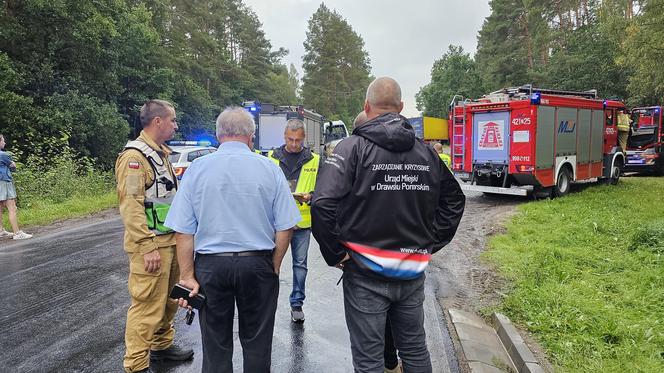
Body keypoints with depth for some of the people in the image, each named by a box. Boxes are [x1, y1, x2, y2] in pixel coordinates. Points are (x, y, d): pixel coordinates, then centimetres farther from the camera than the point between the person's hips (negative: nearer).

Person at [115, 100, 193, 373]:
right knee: (148, 306, -3)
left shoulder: (161, 153, 16)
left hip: (170, 240, 9)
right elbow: (130, 205, -21)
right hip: (150, 245, -9)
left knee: (168, 299, 19)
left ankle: (162, 345, 36)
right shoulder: (134, 156, -14)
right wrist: (148, 246, -23)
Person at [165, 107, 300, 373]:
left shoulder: (197, 169, -3)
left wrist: (187, 276, 1)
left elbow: (183, 231, -4)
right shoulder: (269, 169, -4)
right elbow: (285, 228, -4)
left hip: (211, 266, 1)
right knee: (256, 342, 15)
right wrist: (273, 268, 7)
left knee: (216, 345, 16)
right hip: (258, 264, 0)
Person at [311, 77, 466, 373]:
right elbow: (454, 199, 14)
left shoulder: (353, 147, -11)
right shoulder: (426, 151, 5)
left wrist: (336, 255, -11)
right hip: (413, 273, 5)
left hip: (366, 273, -4)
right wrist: (430, 243, 13)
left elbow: (323, 204, -23)